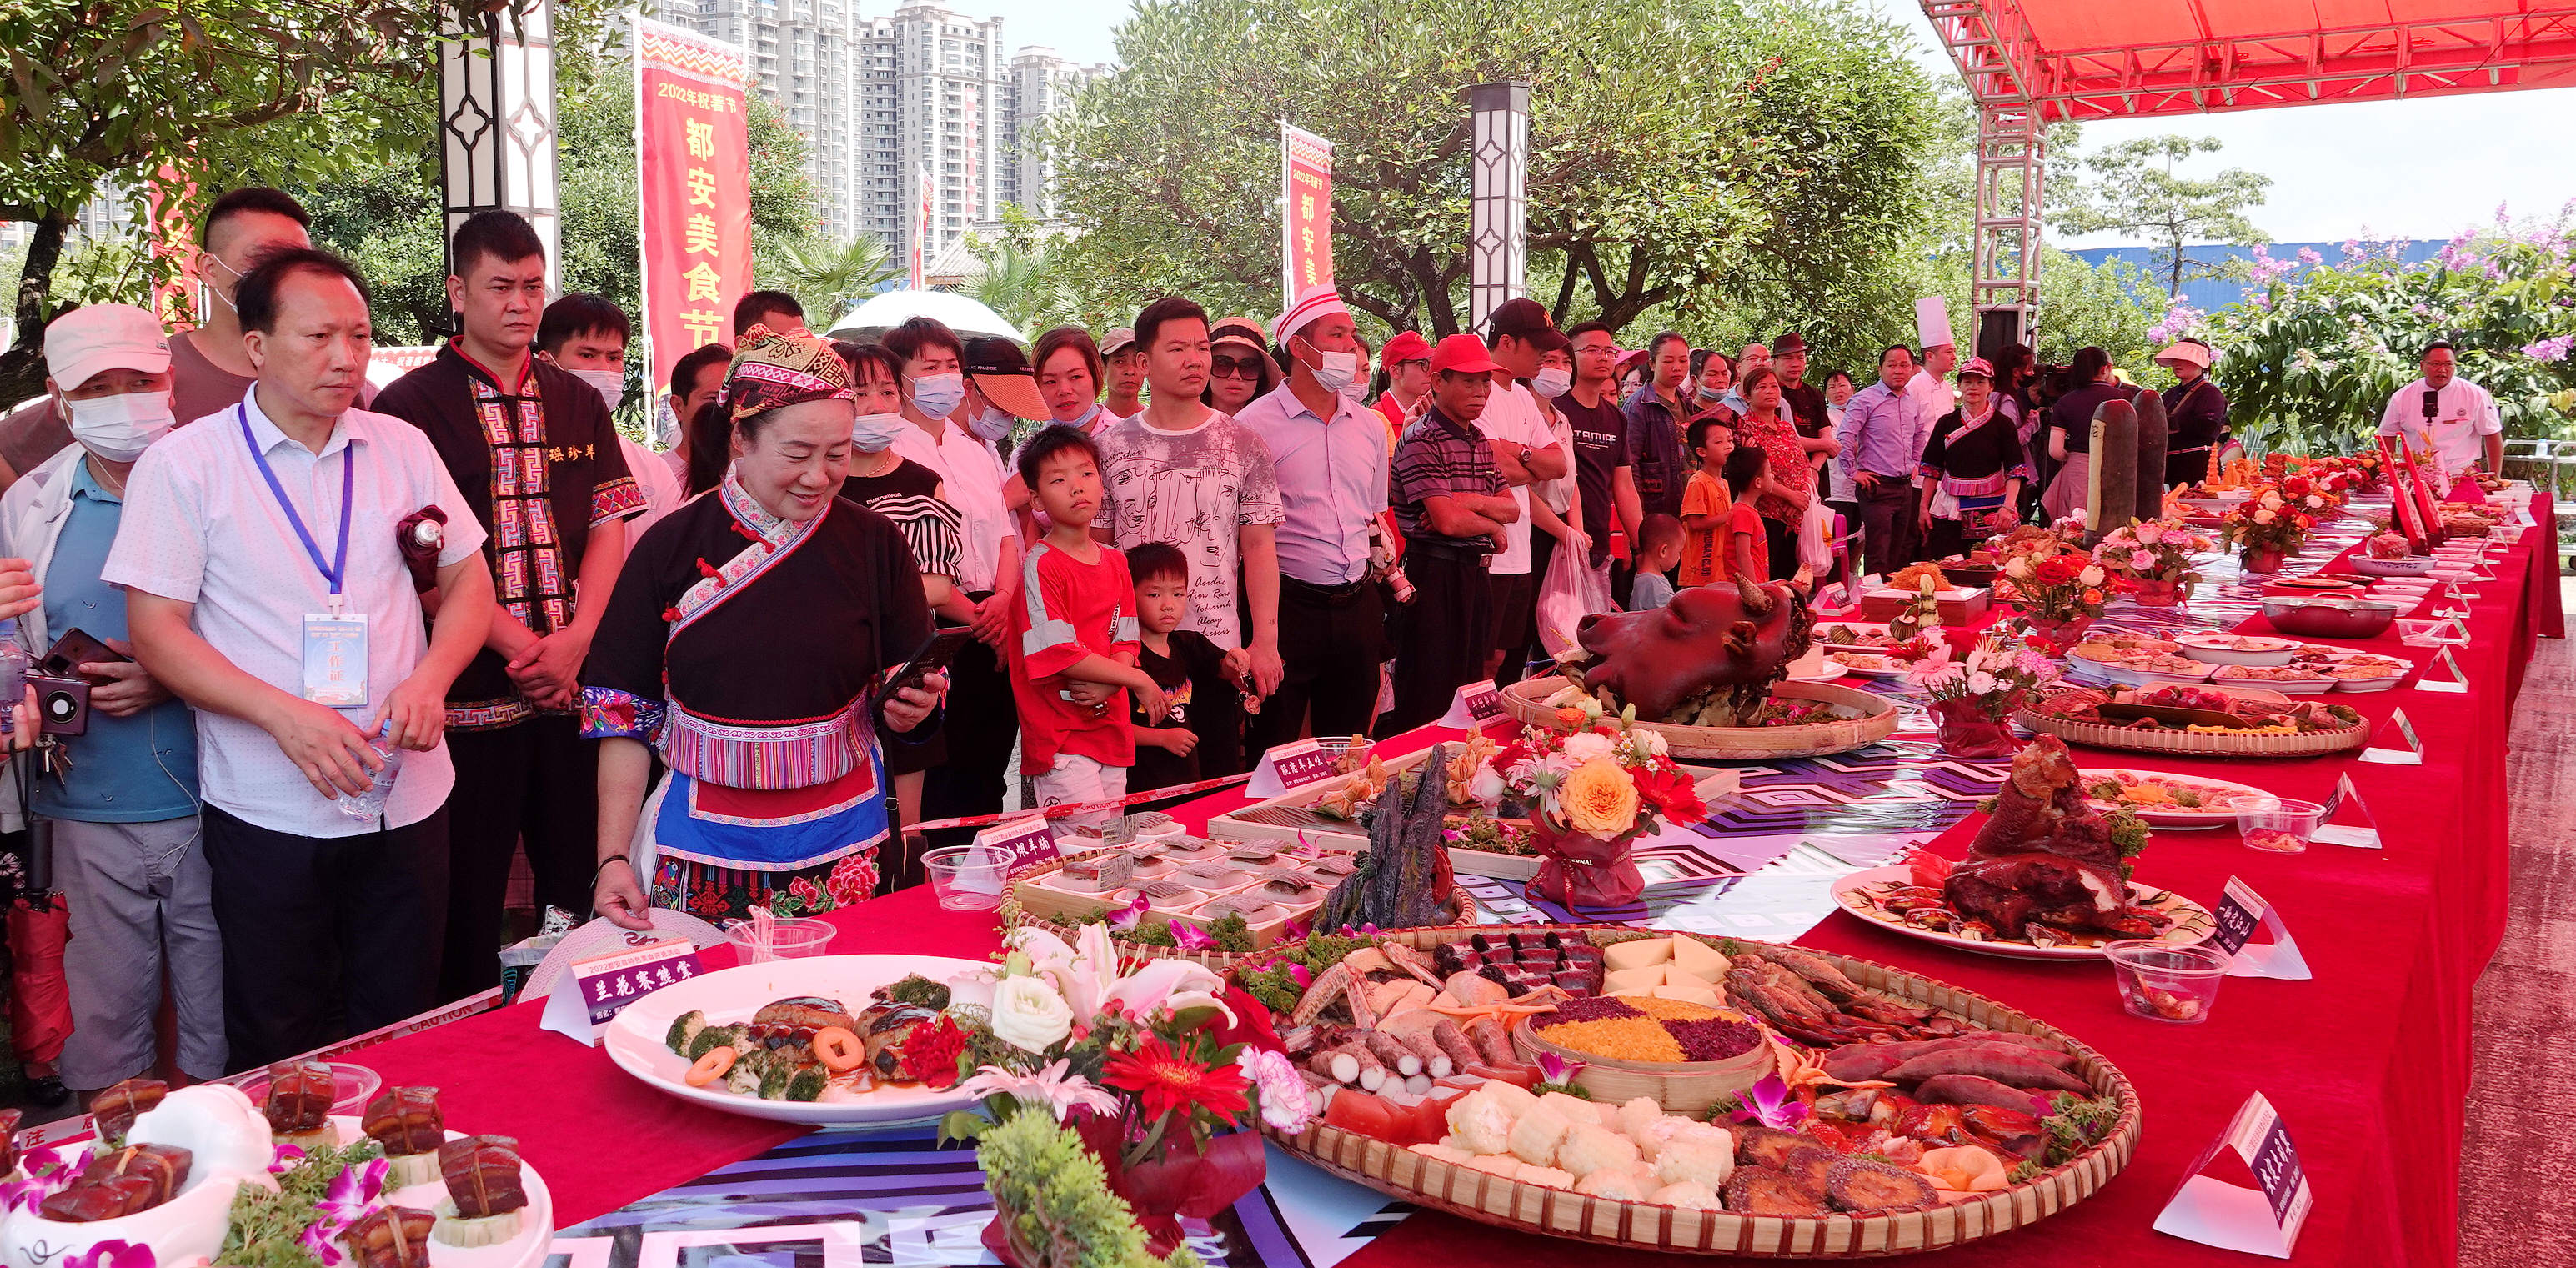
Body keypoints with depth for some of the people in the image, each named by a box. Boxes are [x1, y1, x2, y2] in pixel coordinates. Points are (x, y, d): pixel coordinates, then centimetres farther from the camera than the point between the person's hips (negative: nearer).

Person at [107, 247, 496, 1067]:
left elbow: (469, 579, 9)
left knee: (400, 1035, 11)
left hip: (406, 801, 3)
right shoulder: (183, 465, -4)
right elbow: (157, 633, -7)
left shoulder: (402, 447, 6)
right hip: (267, 814, -2)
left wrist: (429, 679, -10)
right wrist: (284, 715, -21)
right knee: (277, 1053, 9)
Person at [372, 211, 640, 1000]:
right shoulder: (411, 407, -1)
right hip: (472, 690, -4)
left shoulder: (577, 404, 13)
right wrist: (519, 645, -15)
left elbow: (609, 530, 8)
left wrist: (574, 641, -6)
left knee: (584, 887, 9)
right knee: (467, 904, 4)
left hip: (575, 686, 4)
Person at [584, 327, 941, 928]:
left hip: (844, 844, 1)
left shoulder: (874, 544, 0)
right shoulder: (670, 548, -2)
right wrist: (612, 858, -5)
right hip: (704, 851, 0)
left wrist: (911, 708, -17)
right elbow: (625, 716, 0)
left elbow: (903, 708, 6)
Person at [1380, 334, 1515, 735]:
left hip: (1475, 574, 9)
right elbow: (1448, 521, -20)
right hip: (1434, 576, -9)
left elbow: (1512, 508, 12)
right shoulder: (1421, 439, -13)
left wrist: (1474, 501, -8)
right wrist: (1492, 525, -2)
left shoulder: (1479, 440, 15)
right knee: (1426, 702, -4)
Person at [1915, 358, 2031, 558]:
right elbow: (1932, 468, 13)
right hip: (1950, 510, 2)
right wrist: (1923, 507, 8)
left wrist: (2008, 507, -17)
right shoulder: (1946, 423, 8)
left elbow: (2015, 471, -4)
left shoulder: (2002, 424, 1)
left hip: (1991, 509, -2)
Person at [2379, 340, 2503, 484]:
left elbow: (2492, 435, 5)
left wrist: (2494, 477, 1)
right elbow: (2387, 436, 12)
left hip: (2460, 477, -1)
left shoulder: (2475, 395, 2)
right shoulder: (2402, 397, 5)